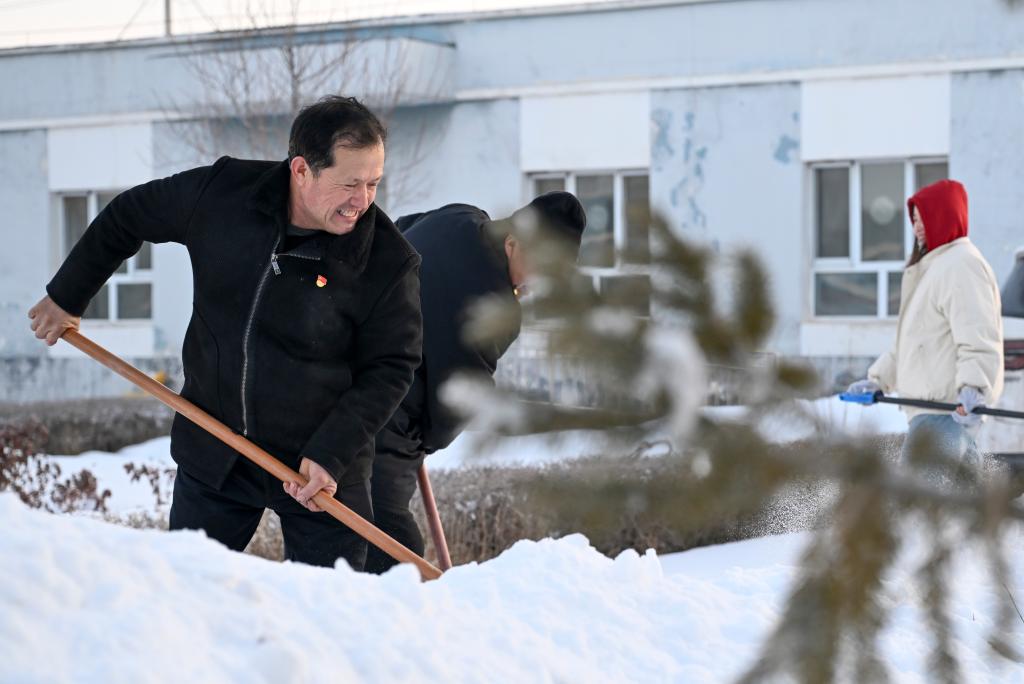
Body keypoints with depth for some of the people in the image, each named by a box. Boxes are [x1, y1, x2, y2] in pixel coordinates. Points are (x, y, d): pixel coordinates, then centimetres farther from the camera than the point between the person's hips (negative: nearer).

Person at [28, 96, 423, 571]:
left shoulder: (390, 261, -17)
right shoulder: (221, 193, -11)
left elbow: (391, 368, -11)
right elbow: (129, 217, 7)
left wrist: (331, 454, -21)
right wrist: (65, 297, 15)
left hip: (323, 465, -2)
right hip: (211, 453, 2)